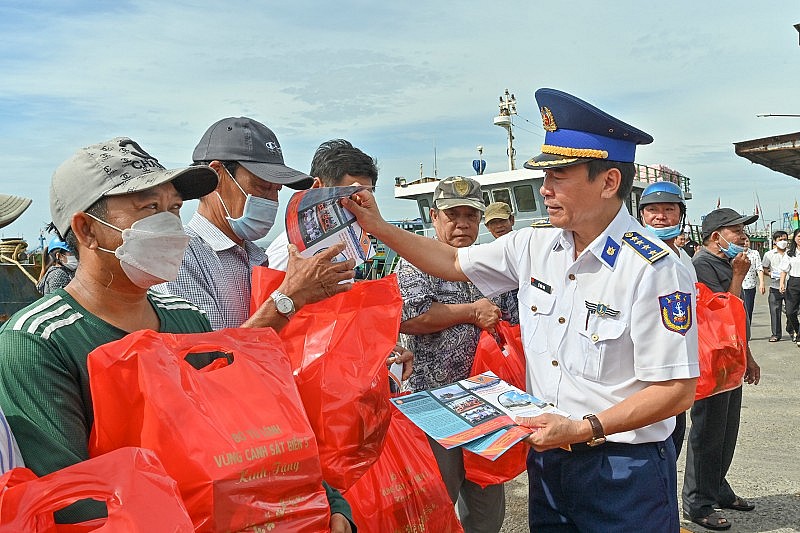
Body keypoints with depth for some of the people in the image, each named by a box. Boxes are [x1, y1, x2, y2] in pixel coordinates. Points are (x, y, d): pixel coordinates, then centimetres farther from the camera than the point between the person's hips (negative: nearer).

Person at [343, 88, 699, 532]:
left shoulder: (653, 270, -19)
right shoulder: (532, 247, -1)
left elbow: (677, 390, -17)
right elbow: (452, 263, 11)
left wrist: (584, 429, -22)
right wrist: (377, 226, 3)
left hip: (623, 472, -5)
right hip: (546, 461, 6)